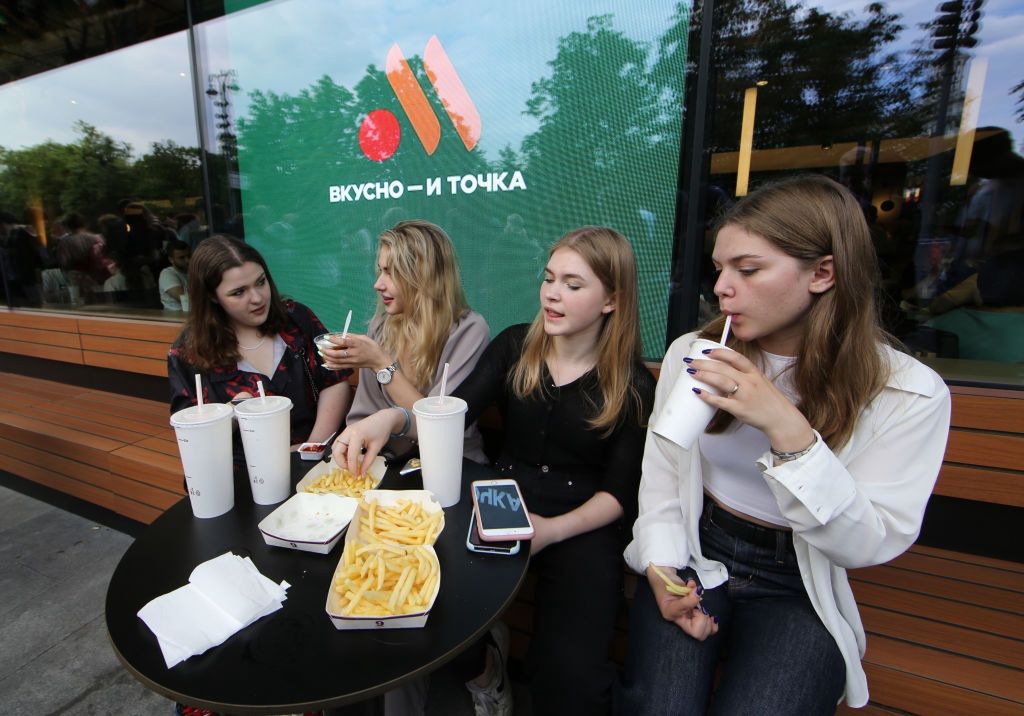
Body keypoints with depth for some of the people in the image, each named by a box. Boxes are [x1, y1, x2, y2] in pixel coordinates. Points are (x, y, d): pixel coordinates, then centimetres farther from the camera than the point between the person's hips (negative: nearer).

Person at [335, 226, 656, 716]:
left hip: (583, 525, -2)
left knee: (569, 675, -23)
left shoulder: (633, 387, -5)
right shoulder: (514, 348, 1)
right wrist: (390, 417, -26)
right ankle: (482, 661, 16)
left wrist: (553, 530, -20)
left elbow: (620, 492, -4)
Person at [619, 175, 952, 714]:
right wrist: (661, 566, -10)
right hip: (691, 557, 1)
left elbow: (869, 546, -16)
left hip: (796, 591, 0)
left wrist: (788, 430, -30)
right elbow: (660, 474, 1)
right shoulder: (690, 354, -6)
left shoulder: (908, 393, -12)